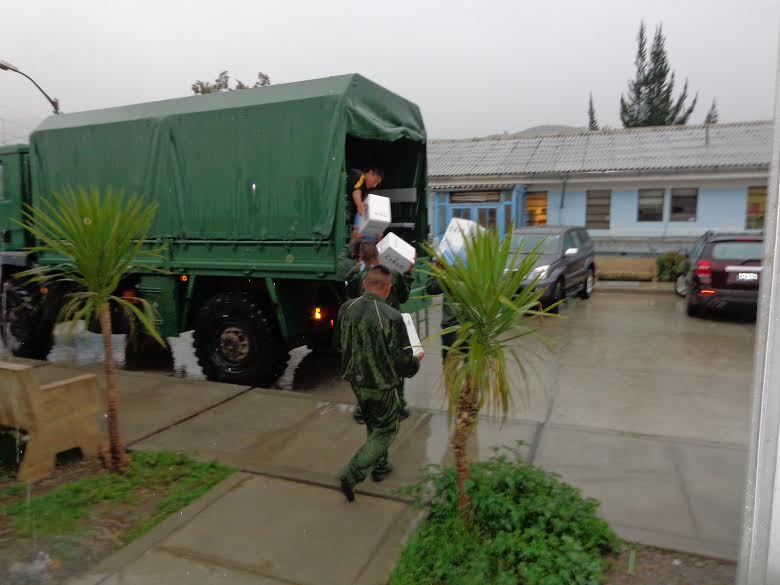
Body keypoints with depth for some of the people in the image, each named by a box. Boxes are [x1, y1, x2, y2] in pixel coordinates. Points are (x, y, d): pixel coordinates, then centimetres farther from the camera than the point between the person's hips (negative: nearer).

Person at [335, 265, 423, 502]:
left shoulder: (346, 309, -10)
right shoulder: (392, 318, -26)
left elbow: (339, 344, 7)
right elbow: (404, 363, -18)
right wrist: (417, 361, 4)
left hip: (355, 381, 6)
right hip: (381, 385, -6)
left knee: (374, 425, 27)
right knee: (386, 431, 14)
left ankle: (380, 466, 43)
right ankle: (351, 475, 6)